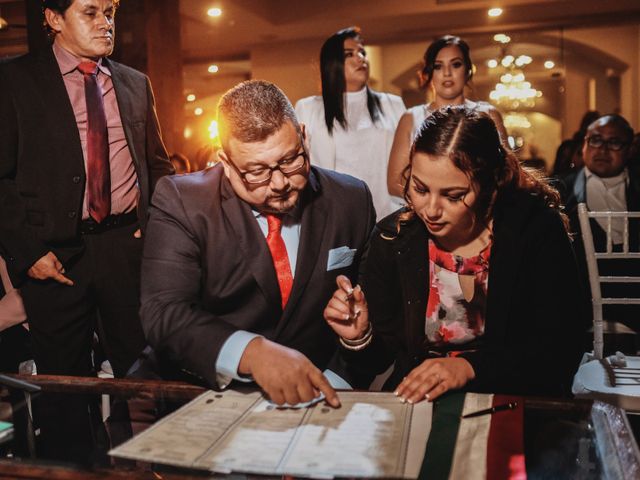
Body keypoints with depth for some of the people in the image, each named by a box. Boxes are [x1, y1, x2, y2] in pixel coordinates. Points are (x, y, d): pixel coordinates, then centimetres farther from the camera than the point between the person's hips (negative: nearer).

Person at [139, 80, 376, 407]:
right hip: (203, 386, -1)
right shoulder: (180, 201, -9)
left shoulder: (351, 199, 0)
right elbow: (164, 313, -21)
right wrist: (251, 352, -37)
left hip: (310, 381, 2)